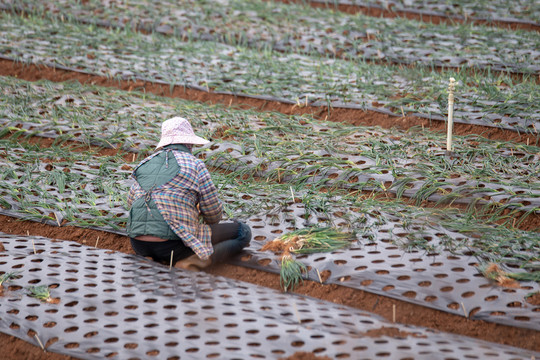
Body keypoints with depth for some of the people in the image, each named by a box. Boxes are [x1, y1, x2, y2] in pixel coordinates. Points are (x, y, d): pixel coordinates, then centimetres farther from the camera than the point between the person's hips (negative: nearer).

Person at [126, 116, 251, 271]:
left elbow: (131, 202, 29)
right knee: (243, 232, 10)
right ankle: (193, 262, -7)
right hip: (173, 245, -5)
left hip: (139, 246, 5)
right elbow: (214, 214, 4)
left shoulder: (146, 164, 17)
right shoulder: (195, 165, 0)